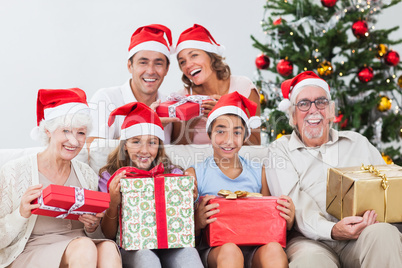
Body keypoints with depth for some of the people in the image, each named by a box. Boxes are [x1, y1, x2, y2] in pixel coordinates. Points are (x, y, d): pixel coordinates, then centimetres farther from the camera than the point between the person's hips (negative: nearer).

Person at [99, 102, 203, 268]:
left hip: (170, 246, 1)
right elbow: (108, 236, 2)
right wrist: (113, 204, -15)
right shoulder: (110, 177, 3)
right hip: (130, 247, -1)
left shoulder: (174, 174, 5)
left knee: (188, 253, -32)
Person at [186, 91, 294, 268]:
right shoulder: (194, 175, 7)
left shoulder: (259, 172, 15)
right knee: (230, 250, -36)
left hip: (254, 249, 2)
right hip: (212, 250, -1)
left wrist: (288, 220, -5)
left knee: (273, 249, -32)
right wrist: (198, 222, -18)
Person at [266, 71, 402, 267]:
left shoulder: (357, 143, 24)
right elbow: (294, 203, -2)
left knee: (383, 232, -32)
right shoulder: (279, 151, 13)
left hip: (364, 236, 4)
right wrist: (332, 230, -21)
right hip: (313, 241, -3)